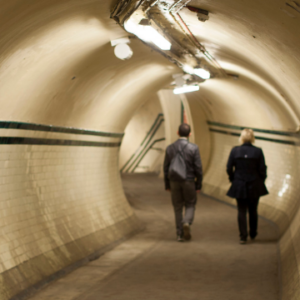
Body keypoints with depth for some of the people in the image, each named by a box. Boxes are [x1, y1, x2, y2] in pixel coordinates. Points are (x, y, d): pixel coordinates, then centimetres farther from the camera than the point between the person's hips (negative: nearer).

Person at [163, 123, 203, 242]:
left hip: (174, 182, 2)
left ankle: (180, 234, 11)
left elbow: (166, 168, 3)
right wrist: (198, 184, 2)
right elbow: (198, 168, -7)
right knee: (190, 205, 14)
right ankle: (187, 222, -14)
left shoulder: (170, 148, 0)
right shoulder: (194, 148, -8)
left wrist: (167, 184, 12)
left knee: (178, 208, 11)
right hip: (189, 181, -2)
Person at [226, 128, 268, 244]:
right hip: (254, 186, 0)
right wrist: (261, 182, 10)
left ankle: (243, 236, -1)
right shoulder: (258, 152, -10)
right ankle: (253, 234, 31)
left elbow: (229, 168, -4)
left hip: (239, 186, 0)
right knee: (253, 210, 17)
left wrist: (233, 180, 11)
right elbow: (262, 170, -6)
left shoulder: (235, 151, -7)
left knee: (241, 211, 5)